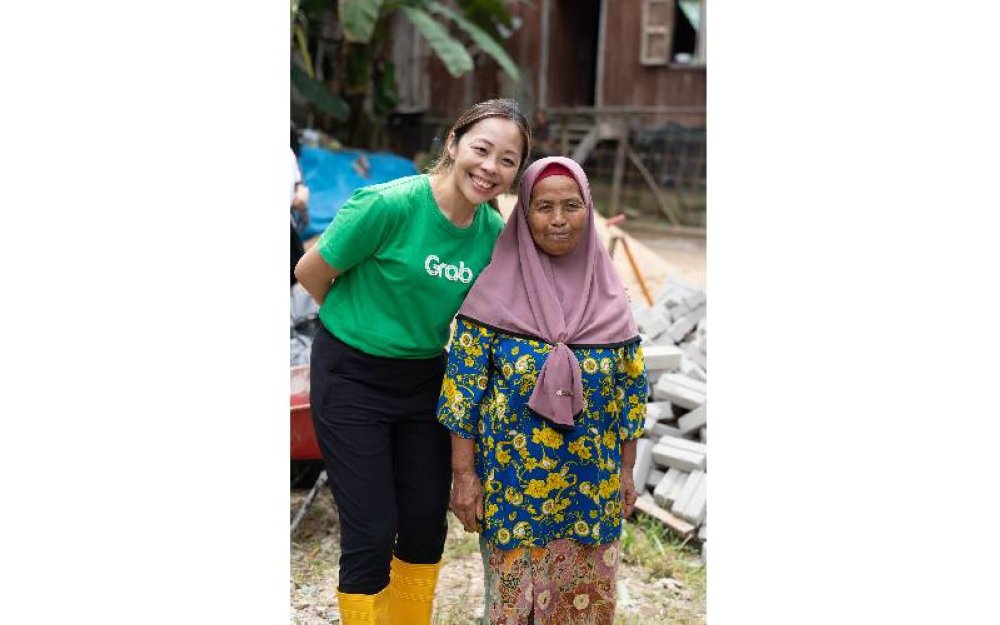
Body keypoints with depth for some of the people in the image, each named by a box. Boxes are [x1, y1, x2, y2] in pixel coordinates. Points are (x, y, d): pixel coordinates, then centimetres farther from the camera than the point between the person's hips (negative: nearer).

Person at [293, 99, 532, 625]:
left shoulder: (494, 233, -5)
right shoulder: (389, 205, -22)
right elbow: (310, 273, -11)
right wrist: (363, 323, 2)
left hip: (424, 379, 5)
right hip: (351, 379, -5)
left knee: (427, 523, 13)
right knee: (372, 532, -2)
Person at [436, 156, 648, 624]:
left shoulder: (610, 296, 1)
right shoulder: (495, 291, -8)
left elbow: (629, 390, 7)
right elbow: (463, 388, -7)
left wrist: (627, 473, 9)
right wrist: (463, 474, -8)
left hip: (592, 483, 3)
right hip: (511, 479, -2)